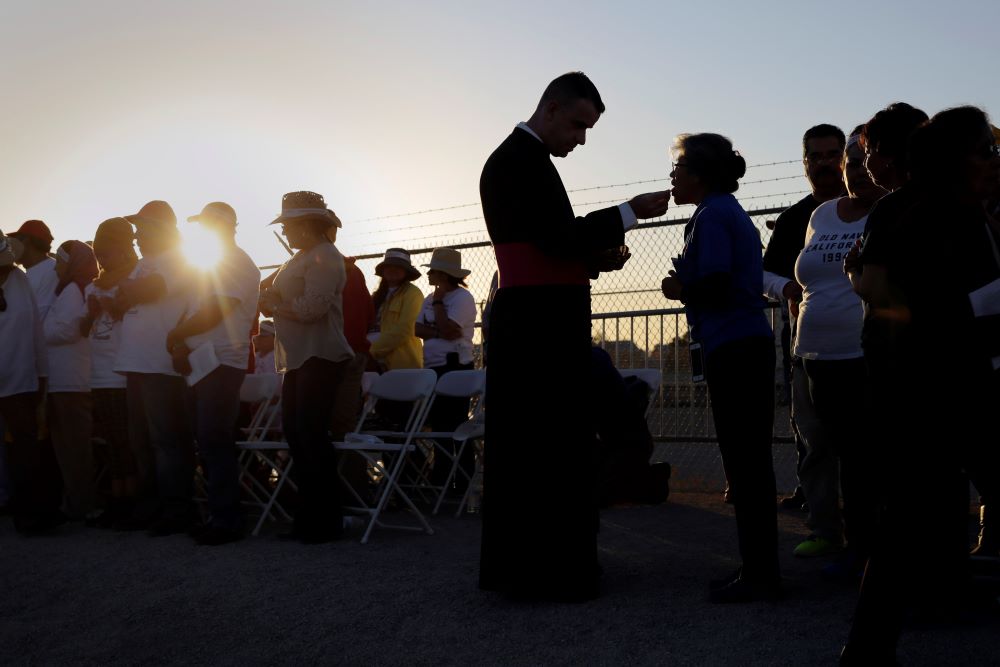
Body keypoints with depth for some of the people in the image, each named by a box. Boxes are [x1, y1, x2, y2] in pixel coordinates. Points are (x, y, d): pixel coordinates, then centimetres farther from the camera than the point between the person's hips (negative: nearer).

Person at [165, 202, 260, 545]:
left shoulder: (237, 264, -8)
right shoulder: (214, 264, 22)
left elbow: (213, 313, -16)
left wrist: (176, 335, -5)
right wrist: (183, 343, 6)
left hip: (221, 364, -9)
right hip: (202, 364, 9)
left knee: (214, 443, -10)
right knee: (209, 443, 9)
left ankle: (226, 521, -5)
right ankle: (220, 516, 15)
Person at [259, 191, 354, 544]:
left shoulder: (325, 257, -9)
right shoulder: (298, 259, 21)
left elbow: (312, 307, -20)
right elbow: (276, 299, 22)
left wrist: (274, 305, -7)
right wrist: (271, 300, 0)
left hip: (320, 357, -10)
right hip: (297, 358, 10)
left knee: (310, 433, -10)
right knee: (293, 430, 8)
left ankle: (327, 519, -3)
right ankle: (308, 515, 15)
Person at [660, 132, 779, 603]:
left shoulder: (711, 216, -10)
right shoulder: (733, 213, 19)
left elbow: (715, 286, -20)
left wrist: (679, 289, -2)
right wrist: (688, 280, 14)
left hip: (732, 351, -10)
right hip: (752, 346, 10)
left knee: (743, 463, -6)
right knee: (752, 460, 12)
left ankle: (758, 574, -2)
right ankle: (760, 568, 19)